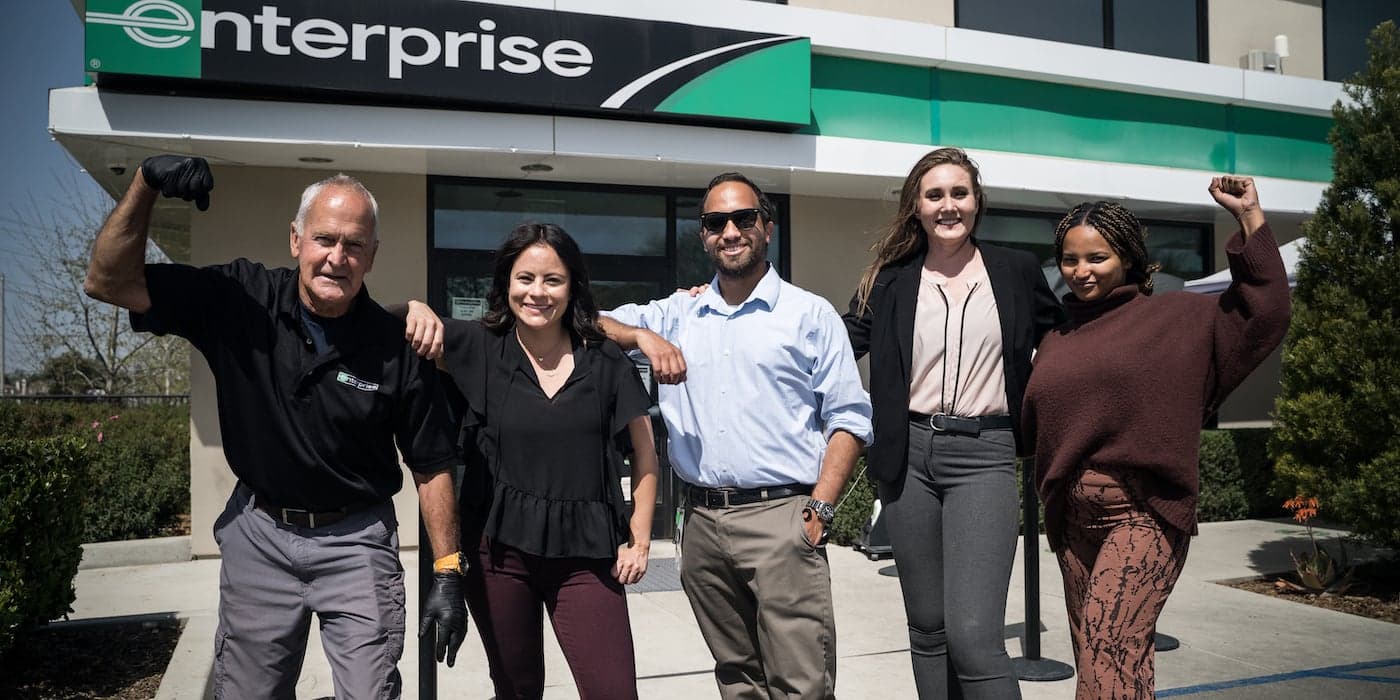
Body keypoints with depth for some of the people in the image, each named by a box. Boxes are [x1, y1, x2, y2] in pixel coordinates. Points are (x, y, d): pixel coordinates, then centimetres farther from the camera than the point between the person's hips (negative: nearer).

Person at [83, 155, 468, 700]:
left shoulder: (395, 347, -12)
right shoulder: (240, 299, -8)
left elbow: (432, 466, -6)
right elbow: (109, 282, -10)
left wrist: (447, 576, -9)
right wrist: (146, 182, -24)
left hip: (355, 540, -2)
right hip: (258, 533, 2)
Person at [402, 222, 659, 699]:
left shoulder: (606, 360, -1)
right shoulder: (479, 348, 1)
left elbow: (644, 452, 7)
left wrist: (639, 540, 2)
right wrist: (418, 311, -18)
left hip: (585, 554, -1)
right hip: (499, 550, 1)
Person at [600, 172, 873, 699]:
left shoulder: (810, 314, 4)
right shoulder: (678, 314, 14)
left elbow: (847, 418, 1)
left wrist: (819, 507, -9)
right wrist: (644, 336, -8)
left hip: (780, 518, -4)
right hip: (701, 522, 4)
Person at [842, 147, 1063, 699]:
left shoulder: (1017, 271, 7)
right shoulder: (891, 280, 8)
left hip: (983, 455, -2)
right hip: (910, 453, 2)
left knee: (973, 635, -14)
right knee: (927, 627, 11)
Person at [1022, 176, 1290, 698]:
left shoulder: (1175, 317, 3)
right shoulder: (1058, 341, 14)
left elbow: (1262, 312, -6)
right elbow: (1034, 427, 20)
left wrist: (1248, 215, -8)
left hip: (1143, 513, -5)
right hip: (1072, 517, 5)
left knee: (1108, 656, -16)